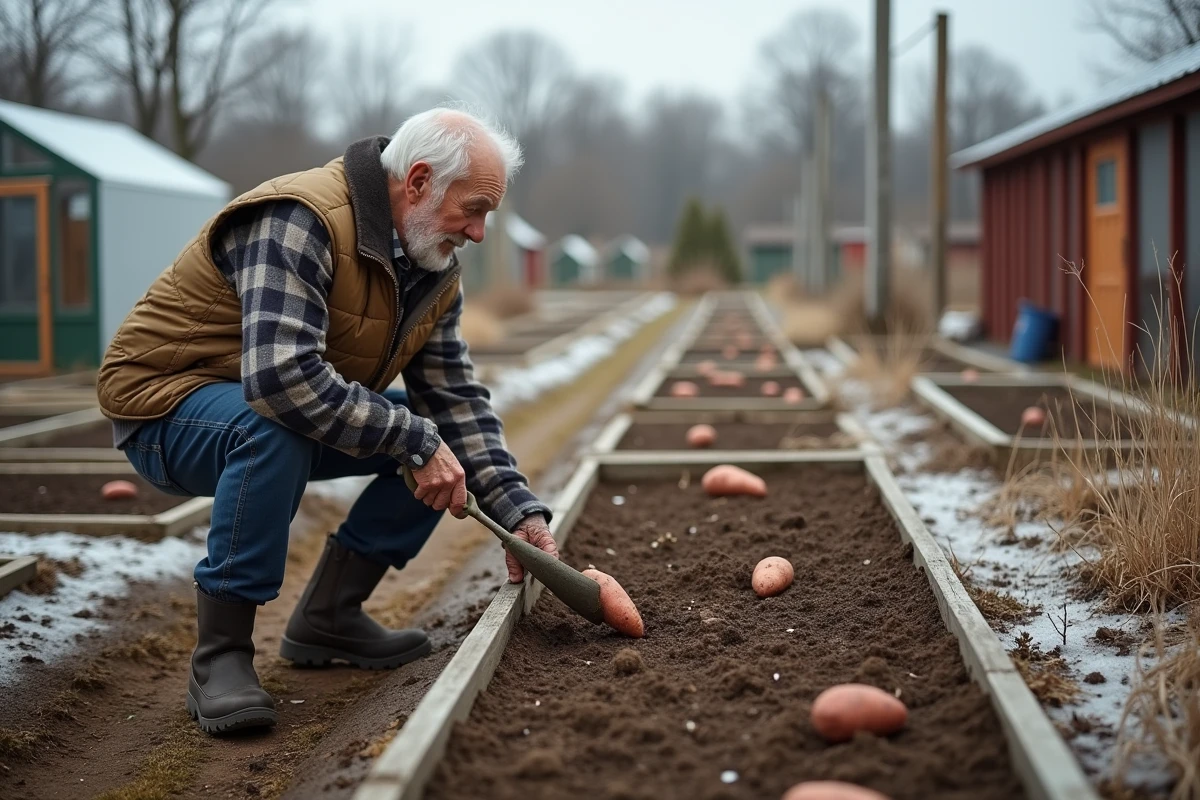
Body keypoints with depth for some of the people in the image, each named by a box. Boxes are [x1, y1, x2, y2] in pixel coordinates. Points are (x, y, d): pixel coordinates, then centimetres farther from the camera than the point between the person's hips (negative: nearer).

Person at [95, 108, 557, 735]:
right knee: (276, 428, -39)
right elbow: (281, 376, -40)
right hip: (165, 401, -8)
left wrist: (518, 514, -11)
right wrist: (416, 441, -36)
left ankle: (328, 616, 5)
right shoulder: (299, 221, -29)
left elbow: (455, 396, -1)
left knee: (441, 441, -4)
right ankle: (219, 656, -25)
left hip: (299, 411, 8)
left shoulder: (435, 269, 0)